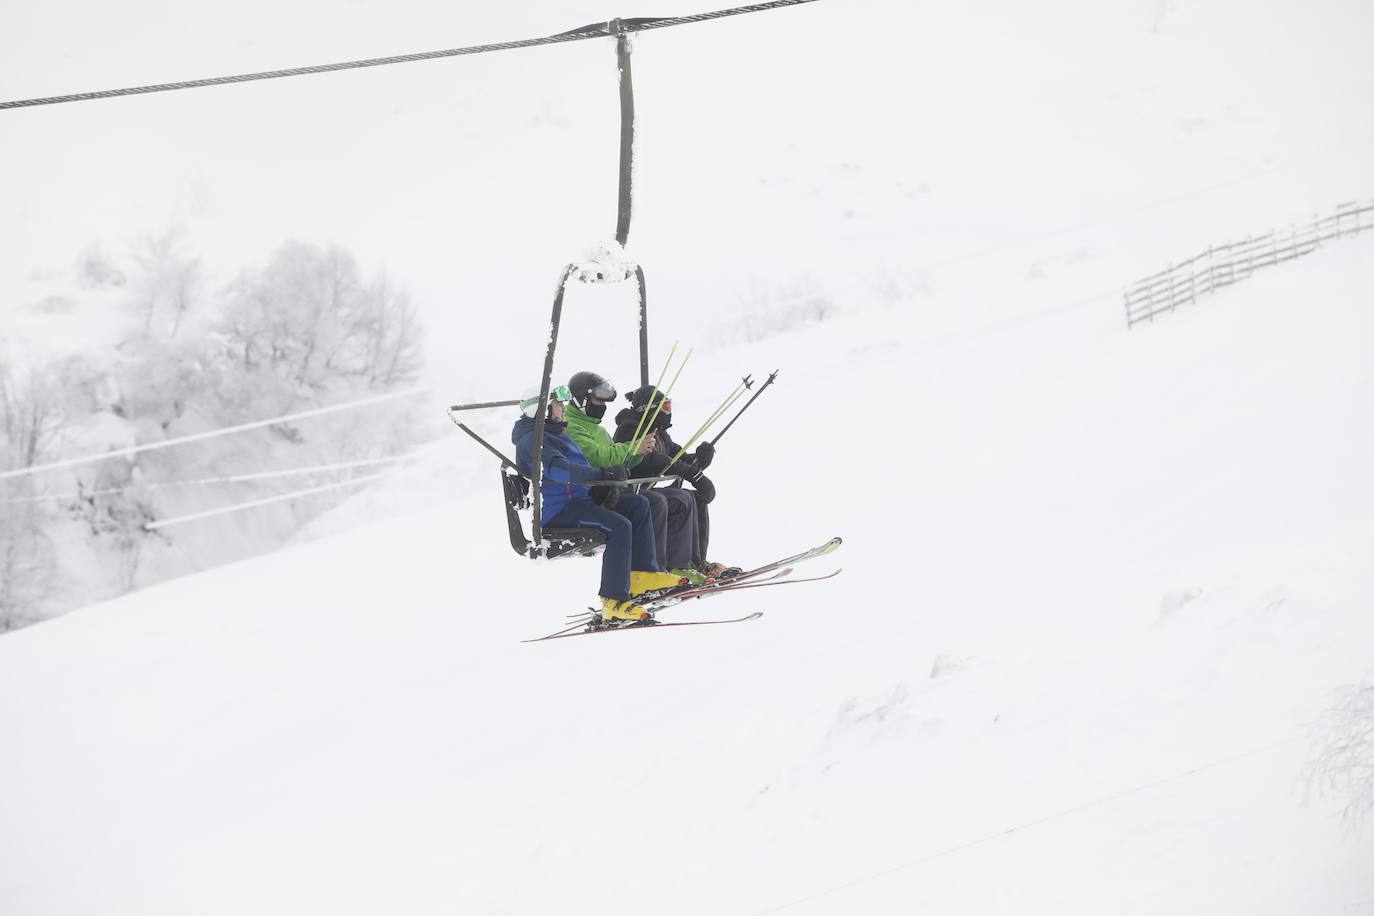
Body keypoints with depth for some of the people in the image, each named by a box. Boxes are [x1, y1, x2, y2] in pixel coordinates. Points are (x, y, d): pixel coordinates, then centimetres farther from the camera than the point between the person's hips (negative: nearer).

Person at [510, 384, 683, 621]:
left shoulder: (556, 433, 23)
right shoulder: (531, 440, -12)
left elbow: (582, 470, 25)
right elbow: (559, 470, -29)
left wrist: (602, 488, 3)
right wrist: (604, 474, -27)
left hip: (578, 499, 11)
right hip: (556, 511, -11)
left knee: (638, 504, 4)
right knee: (619, 525, -28)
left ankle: (643, 573, 0)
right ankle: (614, 602, -31)